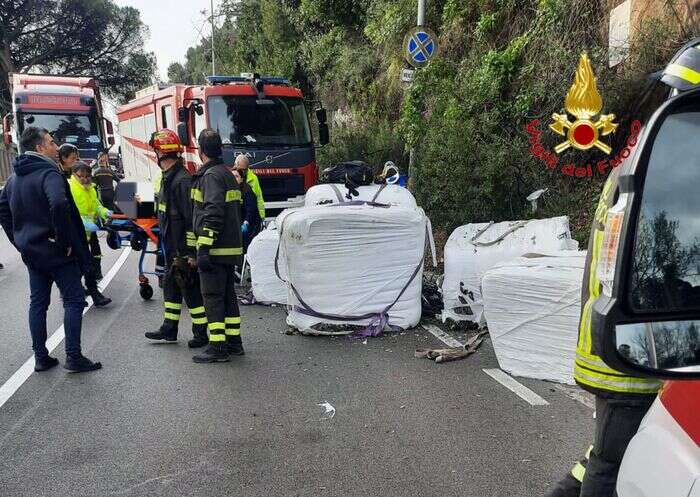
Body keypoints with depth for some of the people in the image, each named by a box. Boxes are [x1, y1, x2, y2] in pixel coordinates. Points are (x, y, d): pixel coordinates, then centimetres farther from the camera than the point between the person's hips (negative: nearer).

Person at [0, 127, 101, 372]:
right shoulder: (48, 172, -16)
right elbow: (59, 204, -34)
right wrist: (65, 240, -24)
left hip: (30, 250, 8)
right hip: (56, 251, -8)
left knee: (38, 302, 13)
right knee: (74, 300, 0)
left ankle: (41, 357, 19)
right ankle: (74, 357, 0)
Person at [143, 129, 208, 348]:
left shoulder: (182, 180, -20)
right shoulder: (168, 178, 13)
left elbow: (192, 219, -23)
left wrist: (192, 252, -23)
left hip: (183, 249, -10)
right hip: (173, 248, 10)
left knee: (191, 289, -2)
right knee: (171, 286, 18)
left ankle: (201, 334, 9)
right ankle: (169, 328, 30)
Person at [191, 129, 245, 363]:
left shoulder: (211, 175, -12)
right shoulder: (227, 173, 18)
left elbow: (213, 214, -22)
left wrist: (204, 249, -23)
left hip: (216, 250, -9)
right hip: (231, 247, 9)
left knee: (213, 297, -5)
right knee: (228, 295, 15)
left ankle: (218, 348, -2)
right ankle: (234, 343, 21)